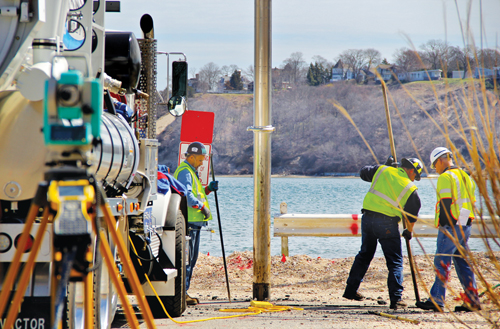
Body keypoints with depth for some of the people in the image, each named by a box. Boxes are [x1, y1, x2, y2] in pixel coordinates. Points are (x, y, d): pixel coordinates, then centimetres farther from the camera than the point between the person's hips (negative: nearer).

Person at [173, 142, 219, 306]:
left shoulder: (191, 172, 23)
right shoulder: (184, 172, -12)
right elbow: (187, 195, -23)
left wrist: (208, 189, 12)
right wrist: (203, 207, -20)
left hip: (194, 221, 11)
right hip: (187, 222, -11)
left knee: (191, 258, 12)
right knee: (186, 258, -10)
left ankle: (184, 292, 15)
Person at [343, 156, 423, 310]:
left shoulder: (382, 170, 7)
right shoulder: (410, 188, 1)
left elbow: (363, 172, 25)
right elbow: (412, 214, 11)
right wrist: (409, 231, 29)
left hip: (367, 218, 5)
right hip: (387, 223, -4)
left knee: (364, 255, 22)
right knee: (395, 262, 3)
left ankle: (351, 290, 27)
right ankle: (396, 298, -5)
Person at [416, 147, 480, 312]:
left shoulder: (445, 177, -9)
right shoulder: (465, 176, 18)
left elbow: (445, 202, -16)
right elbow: (471, 201, 20)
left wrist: (443, 225, -16)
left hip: (450, 226, -9)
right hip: (465, 226, 9)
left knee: (442, 263, -7)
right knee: (463, 263, 11)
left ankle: (437, 301, -9)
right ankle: (472, 300, 10)